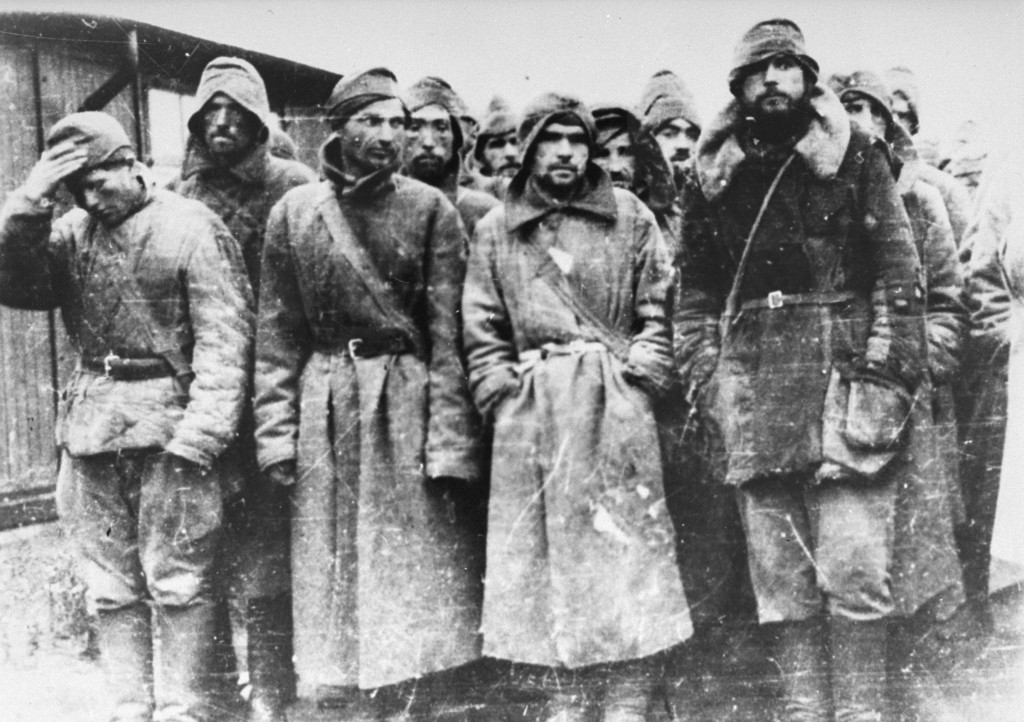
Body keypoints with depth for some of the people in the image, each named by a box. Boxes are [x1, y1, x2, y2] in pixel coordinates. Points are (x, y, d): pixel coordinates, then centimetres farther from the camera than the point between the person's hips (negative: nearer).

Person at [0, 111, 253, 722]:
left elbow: (224, 335, -11)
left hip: (169, 425, -5)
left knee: (177, 583, 0)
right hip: (89, 429, 6)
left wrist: (201, 431, -18)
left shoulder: (191, 226, -5)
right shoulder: (71, 233, 12)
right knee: (111, 586, 10)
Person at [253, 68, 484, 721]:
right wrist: (276, 431, -1)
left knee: (411, 575, 4)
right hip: (325, 417, 2)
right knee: (329, 568, 8)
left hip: (408, 406, -1)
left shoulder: (430, 209, -1)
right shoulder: (294, 213, 5)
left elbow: (447, 335, -5)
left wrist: (448, 441, -11)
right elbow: (277, 333, 6)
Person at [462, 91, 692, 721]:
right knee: (543, 553, 3)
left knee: (627, 546, -2)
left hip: (616, 403, -1)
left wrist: (639, 375, -6)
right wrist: (503, 391, -2)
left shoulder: (629, 216, 8)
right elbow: (481, 328, 9)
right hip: (532, 410, 1)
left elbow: (658, 308, 5)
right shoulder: (495, 230, 11)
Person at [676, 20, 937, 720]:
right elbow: (695, 291, 15)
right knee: (780, 575, 5)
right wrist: (708, 382, 5)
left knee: (855, 568, -5)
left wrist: (884, 376, -8)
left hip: (841, 371, -2)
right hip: (753, 385, 3)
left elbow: (900, 274, 2)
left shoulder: (854, 155, 7)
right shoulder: (710, 175, 14)